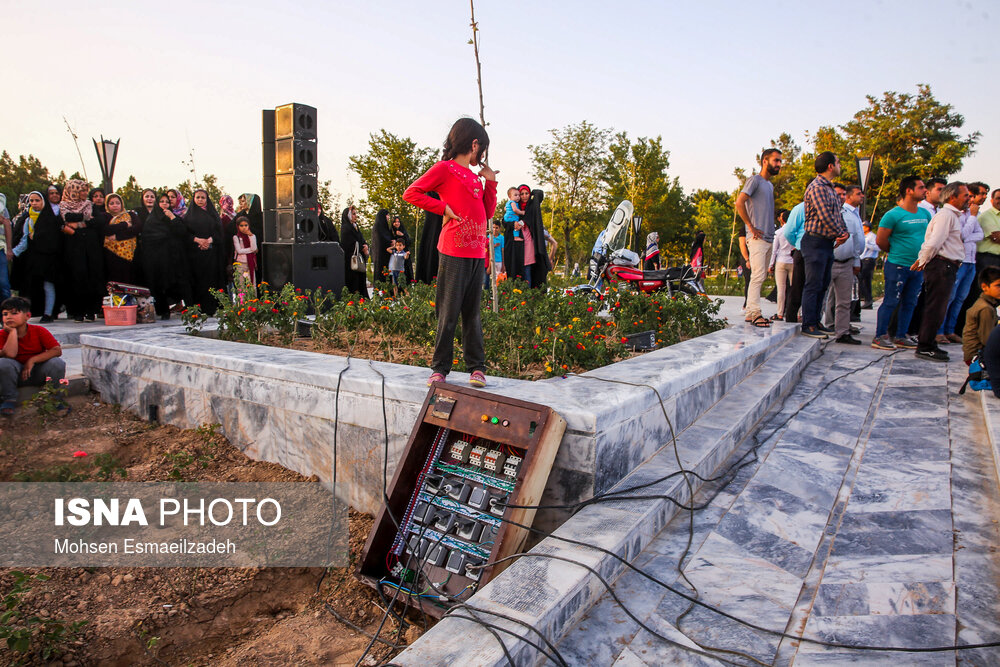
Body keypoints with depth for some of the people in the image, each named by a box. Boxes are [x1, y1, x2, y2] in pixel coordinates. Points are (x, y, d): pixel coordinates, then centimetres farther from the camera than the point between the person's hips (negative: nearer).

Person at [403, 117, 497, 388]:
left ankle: (477, 367, 13)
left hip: (477, 253, 7)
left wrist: (490, 183, 15)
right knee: (449, 311, -3)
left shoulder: (474, 176, 21)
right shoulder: (445, 168, 0)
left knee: (472, 312, 8)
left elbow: (487, 212, 23)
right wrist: (443, 207, -8)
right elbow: (411, 193, -4)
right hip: (454, 252, -6)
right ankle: (440, 368, 5)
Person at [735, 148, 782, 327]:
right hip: (757, 238, -9)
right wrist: (751, 227, -16)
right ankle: (754, 313, -14)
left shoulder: (770, 185, 22)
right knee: (758, 275, -14)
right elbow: (739, 203, -17)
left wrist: (771, 230, 14)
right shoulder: (755, 180, -4)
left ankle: (751, 313, 10)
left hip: (768, 238, 9)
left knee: (760, 277, 7)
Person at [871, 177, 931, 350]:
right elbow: (880, 240, -7)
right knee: (891, 302, -4)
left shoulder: (925, 214, 11)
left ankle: (901, 337, 19)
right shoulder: (893, 215, -10)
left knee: (909, 303, 10)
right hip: (897, 266, -7)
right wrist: (896, 252, 6)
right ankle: (879, 337, 3)